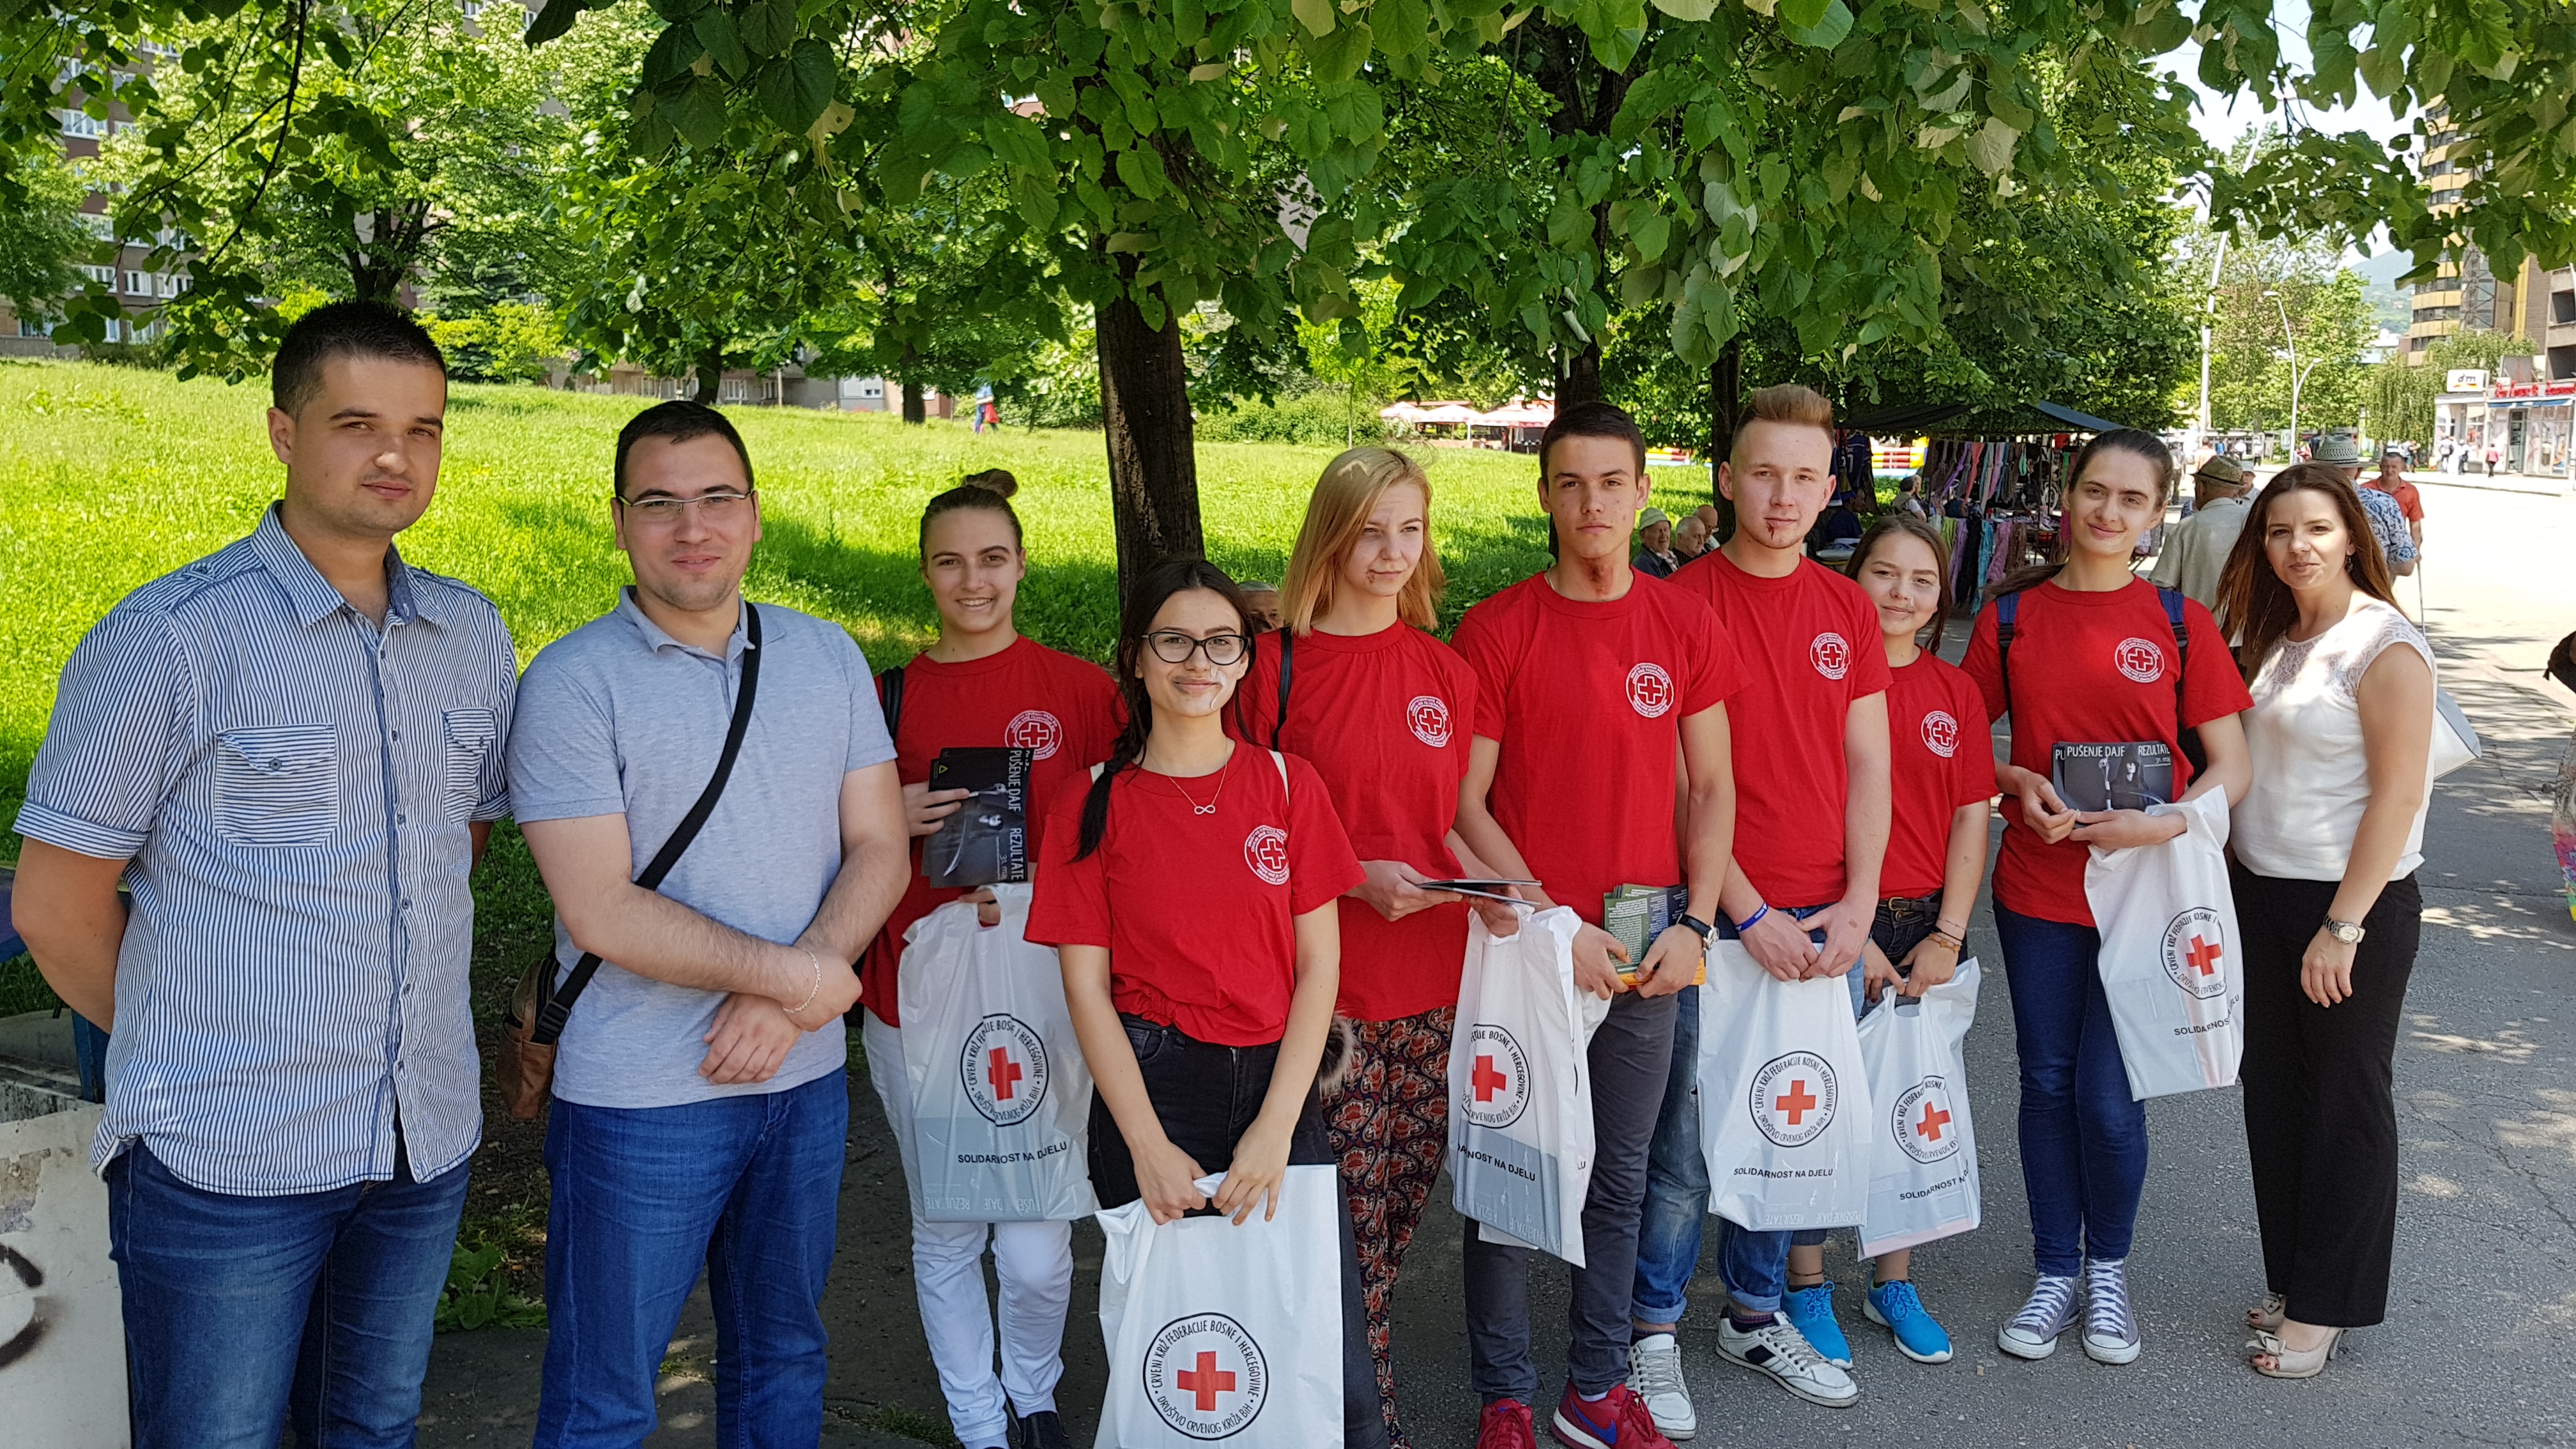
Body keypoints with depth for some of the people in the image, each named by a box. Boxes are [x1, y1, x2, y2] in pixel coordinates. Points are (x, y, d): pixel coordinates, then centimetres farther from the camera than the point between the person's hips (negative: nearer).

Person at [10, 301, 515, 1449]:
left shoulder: (472, 636, 5)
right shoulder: (170, 640, -11)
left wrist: (398, 1030, 13)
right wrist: (191, 1054, 4)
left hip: (427, 1142, 5)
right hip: (228, 1161, -5)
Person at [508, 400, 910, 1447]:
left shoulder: (828, 658, 4)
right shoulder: (573, 683, -10)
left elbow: (879, 849, 1)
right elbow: (601, 910, -16)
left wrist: (781, 996, -14)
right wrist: (798, 975, -16)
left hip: (806, 1081, 5)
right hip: (640, 1098, -4)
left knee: (782, 1357, 20)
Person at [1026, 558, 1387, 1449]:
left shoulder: (1287, 785, 4)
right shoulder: (1094, 806, 1)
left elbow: (1319, 964, 3)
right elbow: (1086, 985, -1)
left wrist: (1277, 1126, -7)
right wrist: (1150, 1148, -10)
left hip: (1277, 1082, 1)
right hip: (1152, 1084, -1)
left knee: (1331, 1365, -1)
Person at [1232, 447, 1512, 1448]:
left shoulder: (1445, 673, 10)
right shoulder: (1279, 665, -4)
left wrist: (1479, 882, -3)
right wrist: (1354, 877, -14)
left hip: (1433, 978, 5)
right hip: (1327, 983, -4)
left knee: (1402, 1207, 10)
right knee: (1350, 1221, -2)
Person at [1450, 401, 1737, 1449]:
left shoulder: (1686, 625, 4)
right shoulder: (1493, 632, -5)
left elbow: (1710, 787, 7)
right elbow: (1464, 804, -6)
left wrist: (1695, 923, -4)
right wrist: (1552, 922, -13)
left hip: (1650, 955, 3)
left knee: (1619, 1176, 13)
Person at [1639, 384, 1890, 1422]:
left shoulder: (1848, 609, 9)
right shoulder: (1683, 601, -6)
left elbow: (1867, 763, 8)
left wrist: (1857, 905, -2)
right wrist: (1747, 912, -12)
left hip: (1825, 927, 5)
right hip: (1719, 918, -4)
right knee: (1686, 1142, 2)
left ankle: (1757, 1313, 31)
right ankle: (1653, 1336, 18)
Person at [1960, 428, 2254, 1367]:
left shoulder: (2180, 622, -1)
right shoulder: (2011, 614, 2)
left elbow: (2233, 770, -1)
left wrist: (2160, 825, -18)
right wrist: (2019, 782, -11)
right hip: (2036, 890, 2)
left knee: (2109, 1097, -1)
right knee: (2048, 1085, 9)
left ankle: (2109, 1269, 25)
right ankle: (2056, 1273, 26)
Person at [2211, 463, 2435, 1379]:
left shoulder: (2386, 646, -14)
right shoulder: (2269, 638, 9)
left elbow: (2398, 795, -17)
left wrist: (2342, 927, -19)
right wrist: (2227, 880, 7)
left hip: (2354, 904, -7)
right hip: (2261, 892, 7)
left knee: (2345, 1102, 4)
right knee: (2274, 1090, 14)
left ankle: (2326, 1304, 16)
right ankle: (2291, 1277, 28)